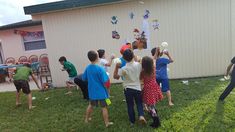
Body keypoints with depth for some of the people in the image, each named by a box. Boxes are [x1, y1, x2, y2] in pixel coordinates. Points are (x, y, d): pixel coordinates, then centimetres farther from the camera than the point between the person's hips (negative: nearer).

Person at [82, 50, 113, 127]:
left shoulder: (87, 68, -3)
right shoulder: (100, 68, -21)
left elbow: (84, 79, 9)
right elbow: (105, 81, -22)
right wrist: (106, 76, -3)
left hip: (92, 91, 6)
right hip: (101, 91, -5)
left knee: (91, 105, 25)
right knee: (104, 107, 8)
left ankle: (87, 119, 39)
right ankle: (107, 123, 18)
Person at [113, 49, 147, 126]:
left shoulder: (124, 69, -17)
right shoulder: (138, 65, -9)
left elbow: (115, 76, -11)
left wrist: (116, 67, -10)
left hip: (128, 89, -2)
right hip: (137, 88, 2)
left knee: (130, 105, 13)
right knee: (139, 104, 18)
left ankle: (132, 121, 22)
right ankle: (141, 116, -4)